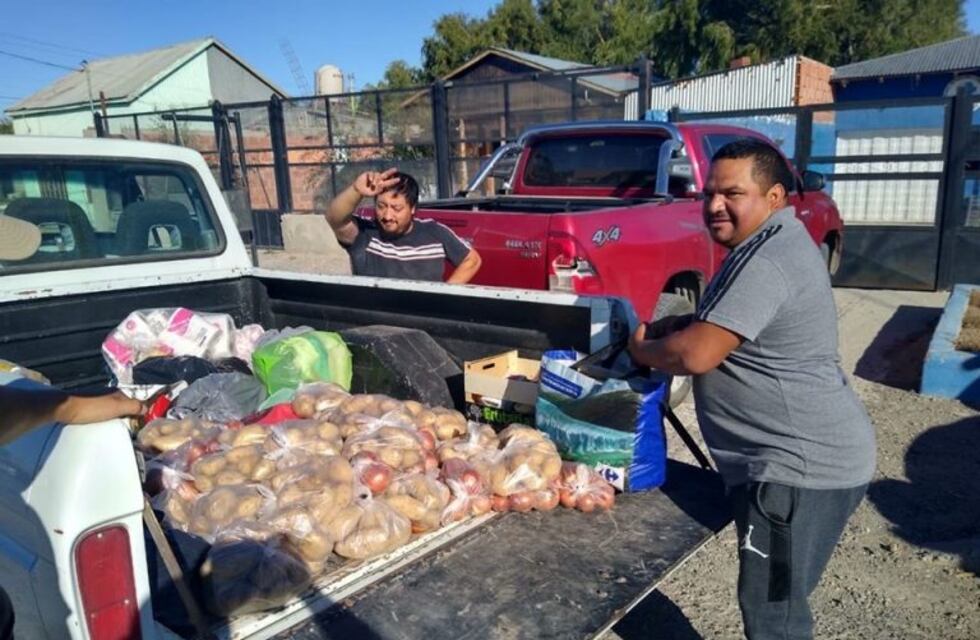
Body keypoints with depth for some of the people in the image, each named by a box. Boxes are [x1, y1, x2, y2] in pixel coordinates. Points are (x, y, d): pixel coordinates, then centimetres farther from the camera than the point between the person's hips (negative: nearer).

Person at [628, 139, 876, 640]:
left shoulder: (766, 259, -22)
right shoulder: (776, 241, 13)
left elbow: (695, 355, -25)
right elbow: (738, 327, 24)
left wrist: (640, 349, -6)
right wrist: (685, 324, 6)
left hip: (800, 466, -10)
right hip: (805, 458, 11)